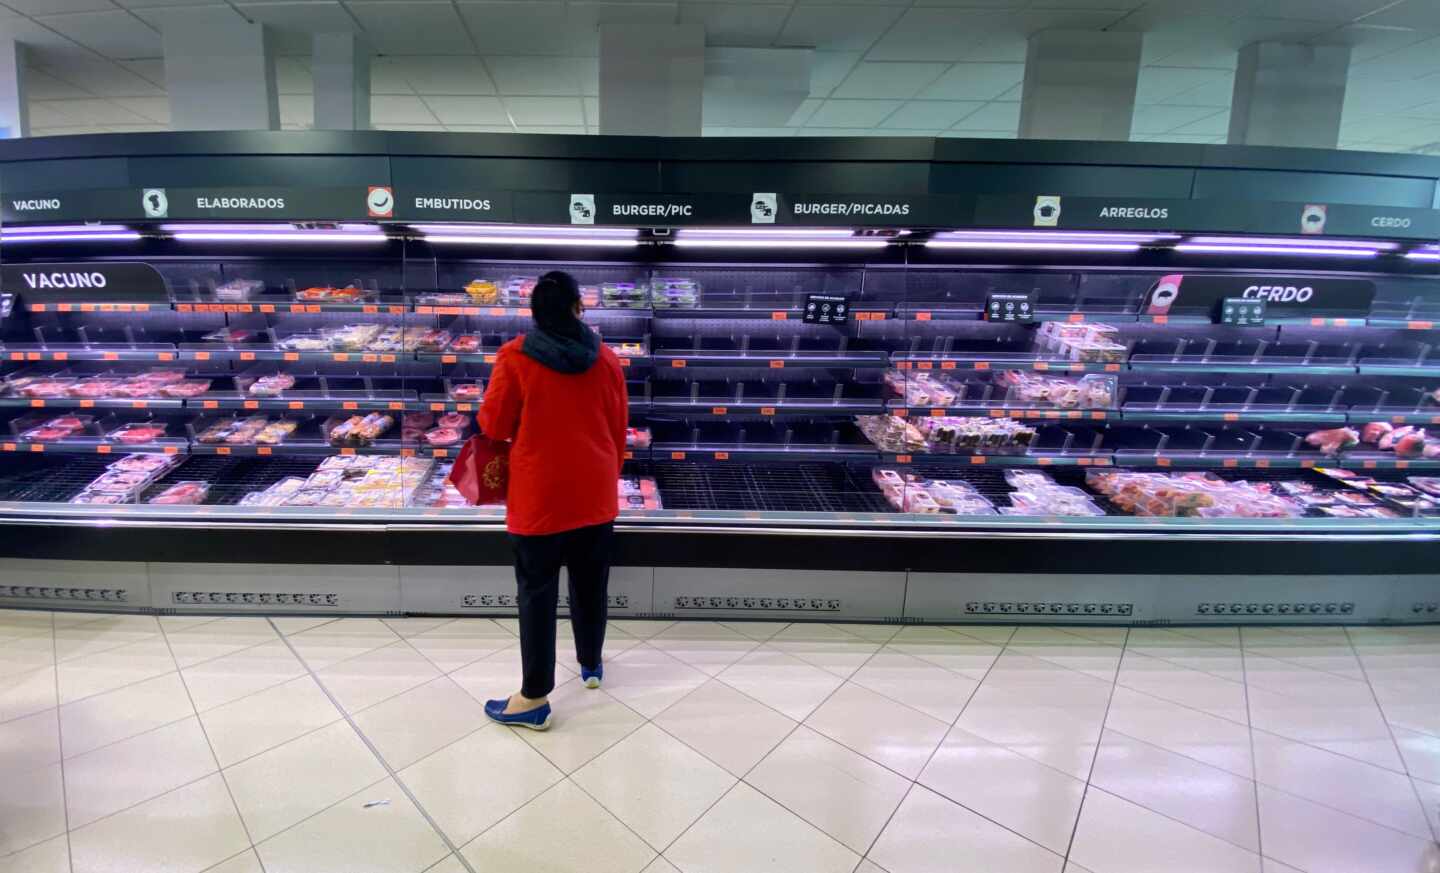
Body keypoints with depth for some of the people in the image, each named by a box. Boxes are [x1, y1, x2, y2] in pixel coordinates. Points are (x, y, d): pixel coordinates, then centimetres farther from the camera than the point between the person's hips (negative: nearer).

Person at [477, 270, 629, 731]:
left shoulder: (515, 357, -10)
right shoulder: (606, 359, -1)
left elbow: (493, 425, -5)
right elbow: (619, 428, 6)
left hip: (540, 495, -3)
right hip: (595, 493, 4)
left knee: (537, 593, 7)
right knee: (590, 583, 19)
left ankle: (535, 698, 17)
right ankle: (591, 664, 38)